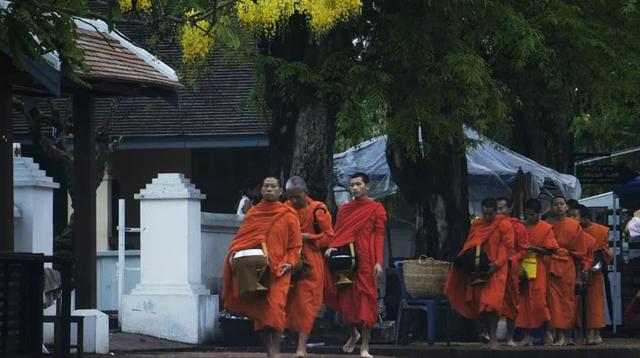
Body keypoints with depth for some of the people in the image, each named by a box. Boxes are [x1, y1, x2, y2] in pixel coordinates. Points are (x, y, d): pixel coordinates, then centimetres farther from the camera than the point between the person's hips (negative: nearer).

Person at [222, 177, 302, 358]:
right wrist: (234, 253, -8)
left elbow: (295, 244, 4)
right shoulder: (252, 213, 12)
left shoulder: (288, 215, 5)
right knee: (259, 311, 1)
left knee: (274, 308, -17)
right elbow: (241, 238, 11)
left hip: (278, 270, -3)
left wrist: (290, 263, -10)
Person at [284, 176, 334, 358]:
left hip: (310, 263, -5)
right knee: (289, 301, 3)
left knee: (305, 303, -6)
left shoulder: (317, 210, -7)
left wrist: (306, 237, -13)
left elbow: (328, 237, -5)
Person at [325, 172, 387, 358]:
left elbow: (379, 236, -3)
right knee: (346, 298, 5)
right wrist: (331, 247, -8)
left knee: (366, 298, -5)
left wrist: (379, 262, -12)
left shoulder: (376, 209, 2)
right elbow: (337, 233, 13)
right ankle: (354, 333, 31)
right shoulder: (344, 209, 14)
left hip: (365, 259, -4)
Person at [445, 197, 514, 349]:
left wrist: (496, 264, -20)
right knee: (479, 302, 2)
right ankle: (488, 331, 11)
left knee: (490, 302, -13)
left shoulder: (504, 225, -3)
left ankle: (493, 338, -9)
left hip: (495, 269, -5)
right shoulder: (476, 225, 12)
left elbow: (507, 247, -9)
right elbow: (469, 245, 17)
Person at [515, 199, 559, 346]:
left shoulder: (546, 228, 0)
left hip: (537, 269, -3)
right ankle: (527, 336, 5)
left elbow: (549, 251, -4)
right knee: (524, 302, 1)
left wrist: (533, 248, -14)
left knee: (539, 301, -8)